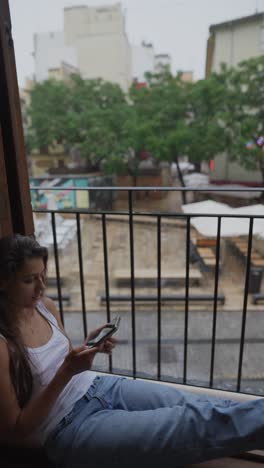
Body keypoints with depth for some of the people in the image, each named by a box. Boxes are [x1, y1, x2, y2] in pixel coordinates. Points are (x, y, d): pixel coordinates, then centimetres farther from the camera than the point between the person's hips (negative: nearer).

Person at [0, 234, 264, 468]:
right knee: (192, 422, -19)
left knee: (195, 407, -9)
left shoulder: (44, 306, 2)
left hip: (99, 386, 6)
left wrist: (89, 348, -7)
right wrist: (66, 373, -23)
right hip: (69, 429, -6)